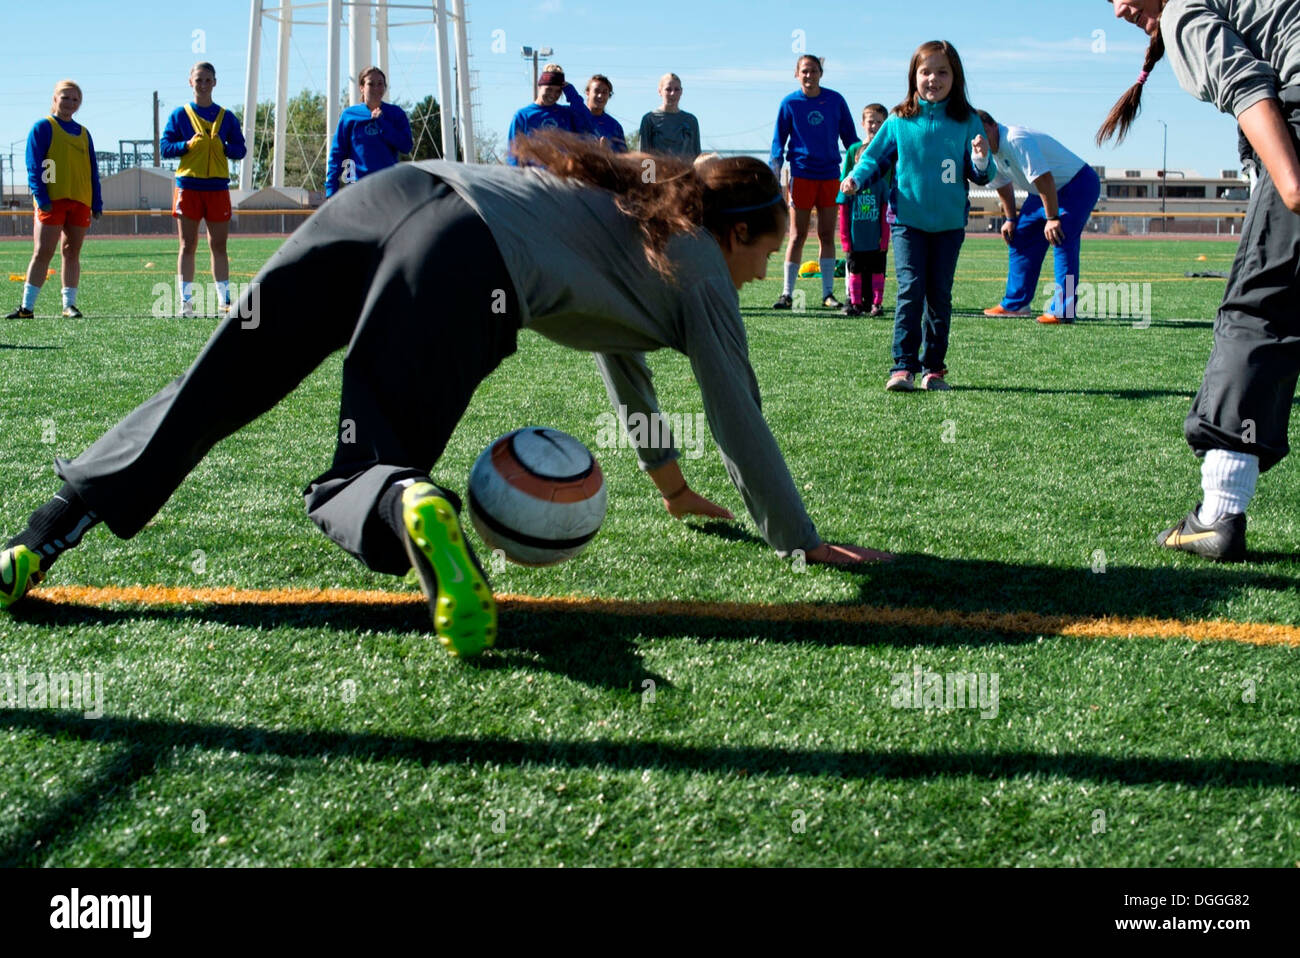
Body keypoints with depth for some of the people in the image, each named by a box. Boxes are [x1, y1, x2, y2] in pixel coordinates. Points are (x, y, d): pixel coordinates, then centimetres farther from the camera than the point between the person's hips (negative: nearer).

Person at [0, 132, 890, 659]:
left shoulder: (635, 208, 36)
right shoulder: (701, 272, 15)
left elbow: (618, 345, 46)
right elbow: (739, 419, 16)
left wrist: (669, 476, 53)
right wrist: (800, 538, 26)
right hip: (465, 271, -7)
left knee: (213, 385, 2)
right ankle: (417, 509, -35)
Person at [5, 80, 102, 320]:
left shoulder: (83, 133, 17)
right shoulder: (43, 127, 2)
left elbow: (93, 170, 18)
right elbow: (34, 165, -5)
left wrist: (97, 202, 10)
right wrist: (40, 196, -15)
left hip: (80, 201, 5)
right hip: (52, 200, -5)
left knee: (72, 252, 6)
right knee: (43, 252, -8)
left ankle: (69, 304, 9)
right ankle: (27, 306, -7)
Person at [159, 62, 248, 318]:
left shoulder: (226, 116, 10)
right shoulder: (180, 114, 6)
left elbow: (240, 150, 8)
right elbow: (164, 147, 2)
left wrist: (224, 147, -11)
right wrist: (187, 145, -14)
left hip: (217, 187, 1)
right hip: (188, 186, -1)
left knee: (219, 246, 5)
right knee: (187, 246, 0)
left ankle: (224, 299, 10)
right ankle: (186, 300, 2)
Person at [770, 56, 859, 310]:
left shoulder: (835, 100, 5)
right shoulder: (789, 103, 1)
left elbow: (850, 136, 12)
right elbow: (778, 140, 5)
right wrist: (775, 173, -5)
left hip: (830, 174, 2)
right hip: (802, 173, -2)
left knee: (827, 236, 6)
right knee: (797, 235, -2)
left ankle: (828, 294, 11)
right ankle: (787, 293, 3)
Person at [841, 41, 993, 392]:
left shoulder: (966, 122, 1)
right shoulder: (899, 121, 0)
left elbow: (981, 176, 3)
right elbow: (876, 156, 9)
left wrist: (981, 159, -19)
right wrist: (855, 179, -9)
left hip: (949, 222, 1)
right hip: (908, 221, -1)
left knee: (940, 295, 7)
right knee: (910, 290, -11)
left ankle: (933, 366, 15)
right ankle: (903, 366, -9)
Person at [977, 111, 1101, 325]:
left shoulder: (1016, 140, -30)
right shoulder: (992, 152, 0)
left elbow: (1044, 179, -32)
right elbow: (1003, 186, 18)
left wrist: (1052, 218, -29)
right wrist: (1010, 219, 18)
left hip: (1079, 184, -10)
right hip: (1043, 192, 10)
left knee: (1062, 239, -23)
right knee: (1021, 237, 10)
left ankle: (1062, 310, -26)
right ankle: (1015, 304, 20)